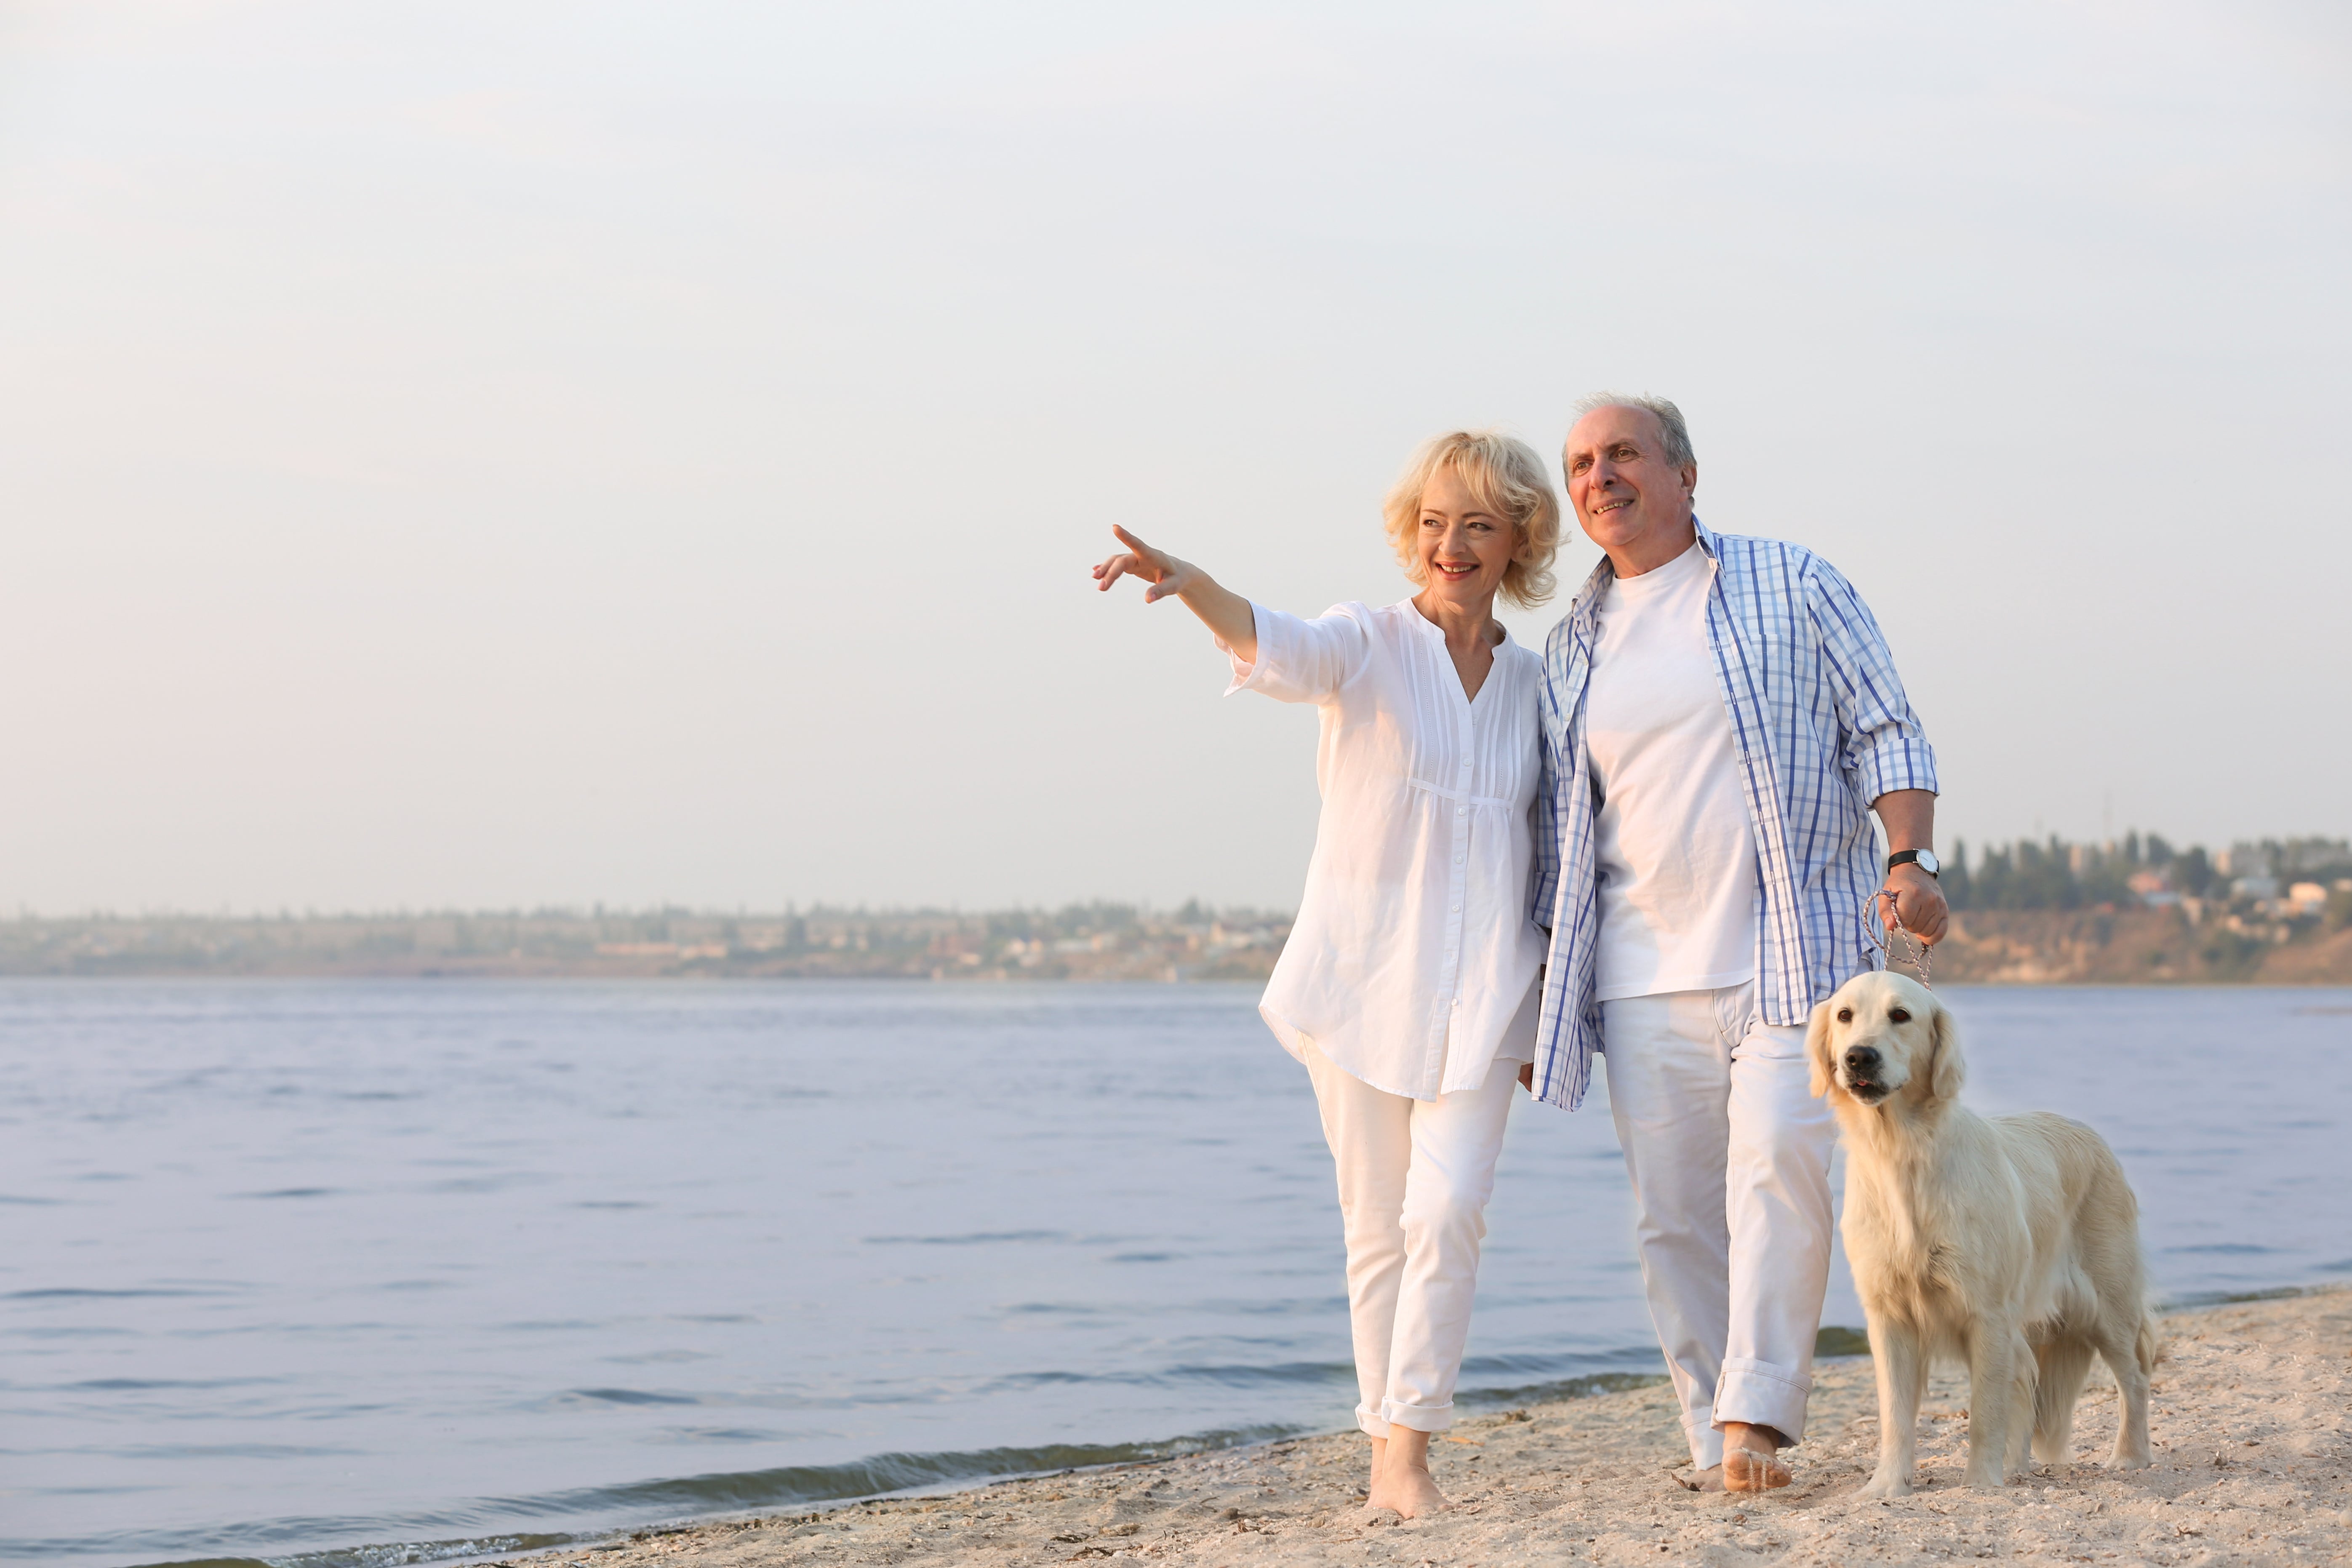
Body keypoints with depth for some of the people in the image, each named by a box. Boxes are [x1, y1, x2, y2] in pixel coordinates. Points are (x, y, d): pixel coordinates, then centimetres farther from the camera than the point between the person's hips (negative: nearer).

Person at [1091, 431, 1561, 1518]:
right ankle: (1385, 1457, 13)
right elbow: (1278, 648, -24)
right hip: (1361, 978, -2)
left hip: (1478, 996, 2)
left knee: (1448, 1211, -13)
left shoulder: (1536, 684, 9)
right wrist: (1188, 584, -46)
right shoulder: (1367, 646, -1)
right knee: (1377, 1224, 3)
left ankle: (1408, 1454, -10)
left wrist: (1547, 1008, 14)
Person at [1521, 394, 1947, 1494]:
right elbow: (1560, 831, 19)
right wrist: (1536, 992, 16)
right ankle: (1717, 1447, 6)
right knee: (1674, 1215, 0)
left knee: (1778, 1158, -20)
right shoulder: (1571, 649, 16)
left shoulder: (1793, 587, 6)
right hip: (1643, 981, 4)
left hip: (1794, 954, -4)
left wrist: (1911, 857, -12)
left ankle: (1758, 1413, -18)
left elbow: (1885, 731, 4)